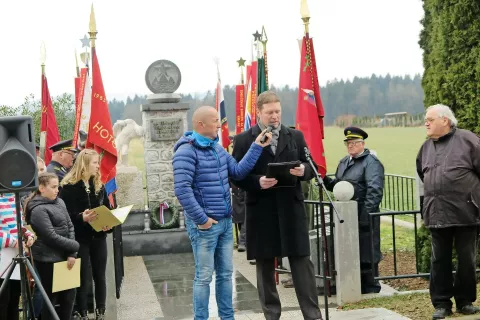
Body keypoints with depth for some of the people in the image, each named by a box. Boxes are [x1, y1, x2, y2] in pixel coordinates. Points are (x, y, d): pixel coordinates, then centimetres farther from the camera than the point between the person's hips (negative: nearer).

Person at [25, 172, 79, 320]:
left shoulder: (59, 202, 9)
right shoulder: (38, 210, -15)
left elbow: (70, 227, 8)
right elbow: (51, 237, -19)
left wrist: (72, 253, -4)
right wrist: (74, 246, -9)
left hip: (63, 257, 7)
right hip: (48, 260, -7)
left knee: (69, 295, 13)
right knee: (51, 298, 3)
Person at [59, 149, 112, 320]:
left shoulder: (99, 185, 10)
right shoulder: (69, 186, -9)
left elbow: (108, 209, 11)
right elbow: (65, 213, -15)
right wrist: (82, 218, -32)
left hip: (98, 236, 5)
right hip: (80, 238, -5)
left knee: (99, 276, 9)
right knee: (82, 278, 0)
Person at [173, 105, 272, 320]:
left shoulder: (217, 148, 12)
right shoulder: (187, 151, -15)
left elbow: (238, 171, 5)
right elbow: (182, 190, -21)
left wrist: (256, 147, 0)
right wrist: (201, 219, -19)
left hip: (225, 222, 8)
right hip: (205, 224, -8)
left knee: (225, 274, 14)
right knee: (204, 277, 0)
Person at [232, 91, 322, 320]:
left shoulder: (296, 136, 10)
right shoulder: (243, 140, 2)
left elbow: (311, 167, 12)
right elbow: (237, 176, -1)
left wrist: (303, 170, -12)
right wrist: (257, 182, -19)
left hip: (292, 209, 1)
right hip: (261, 211, -1)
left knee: (302, 262, 0)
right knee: (265, 265, 7)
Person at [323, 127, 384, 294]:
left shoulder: (371, 162, -7)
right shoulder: (344, 162, 18)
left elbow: (375, 190, -15)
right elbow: (336, 185, 23)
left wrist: (367, 212, -21)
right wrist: (325, 179, 2)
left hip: (363, 218, -8)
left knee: (366, 254, -2)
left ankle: (370, 288, 8)